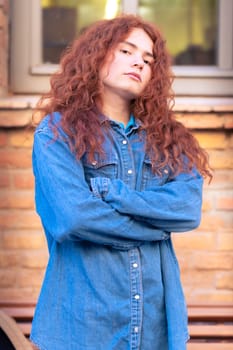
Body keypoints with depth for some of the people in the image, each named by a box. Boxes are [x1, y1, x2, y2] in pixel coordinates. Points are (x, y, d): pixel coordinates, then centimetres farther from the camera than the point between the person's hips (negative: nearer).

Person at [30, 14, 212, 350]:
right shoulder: (57, 131, -3)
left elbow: (189, 208, -6)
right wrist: (158, 225, -6)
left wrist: (107, 193, -13)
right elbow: (71, 218, -17)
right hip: (82, 322, -4)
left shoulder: (169, 139, 11)